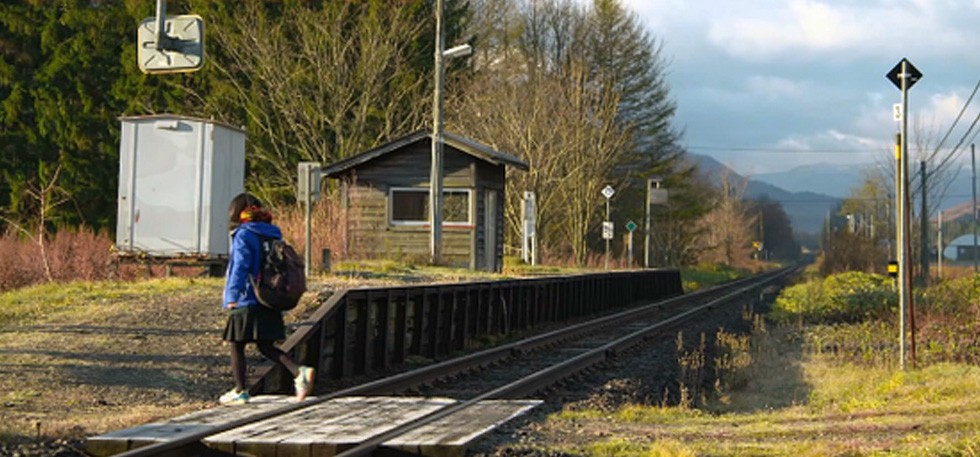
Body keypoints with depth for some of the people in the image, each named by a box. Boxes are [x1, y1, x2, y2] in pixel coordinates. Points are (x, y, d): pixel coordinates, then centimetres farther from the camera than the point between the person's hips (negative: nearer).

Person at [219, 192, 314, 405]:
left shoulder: (243, 235, -11)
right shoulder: (273, 235, 12)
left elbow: (240, 266, -22)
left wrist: (232, 296, -30)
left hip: (247, 302, -7)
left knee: (237, 346, 8)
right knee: (267, 347, 11)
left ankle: (240, 391, 14)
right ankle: (300, 372, -9)